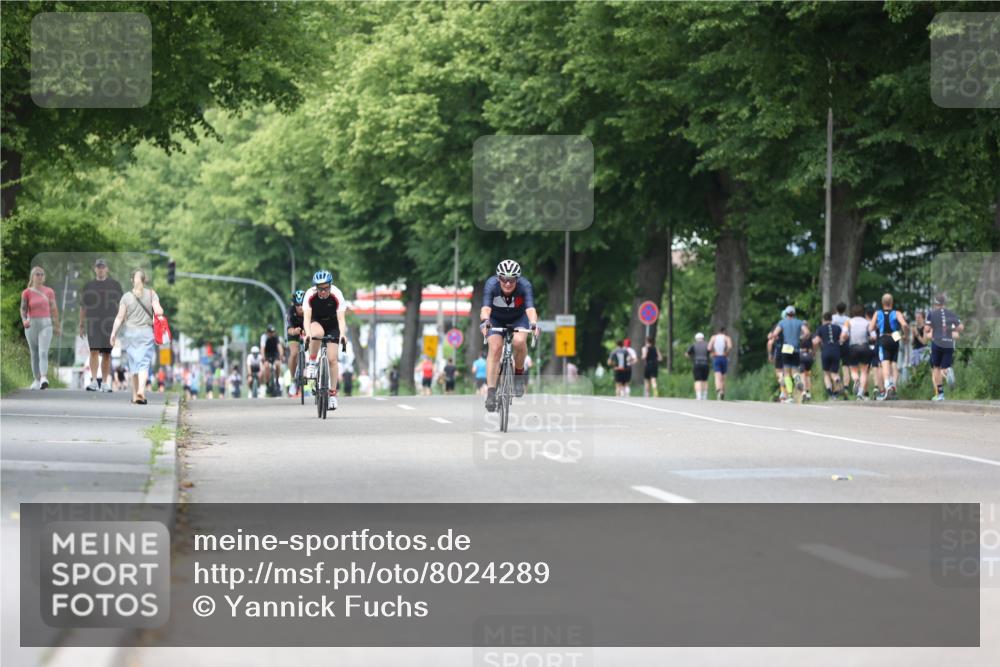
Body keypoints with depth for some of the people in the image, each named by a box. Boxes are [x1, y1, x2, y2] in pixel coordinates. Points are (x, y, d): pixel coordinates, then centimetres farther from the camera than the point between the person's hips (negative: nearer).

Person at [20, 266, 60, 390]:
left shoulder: (49, 291, 4)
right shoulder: (27, 292, 0)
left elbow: (54, 309, 10)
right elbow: (23, 309, -2)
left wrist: (57, 326, 12)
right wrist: (24, 320, -23)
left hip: (46, 325, -1)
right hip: (31, 325, 1)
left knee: (43, 353, -17)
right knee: (34, 354, 11)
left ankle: (44, 380, -30)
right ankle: (36, 380, 24)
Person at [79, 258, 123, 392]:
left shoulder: (115, 285, 7)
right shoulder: (88, 286, 8)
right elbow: (83, 306, 12)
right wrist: (81, 325, 8)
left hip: (109, 324, 1)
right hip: (93, 323, -1)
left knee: (106, 354, 5)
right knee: (94, 351, -13)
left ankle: (104, 383, 12)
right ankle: (94, 381, -20)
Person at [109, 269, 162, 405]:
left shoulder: (126, 297, -3)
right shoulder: (151, 294, -3)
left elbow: (120, 318, -5)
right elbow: (158, 311, -12)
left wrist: (113, 334, 2)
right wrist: (160, 309, 11)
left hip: (130, 332, 1)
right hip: (147, 332, -1)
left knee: (134, 363, 12)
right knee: (144, 363, -5)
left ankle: (135, 395, 16)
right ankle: (141, 390, -27)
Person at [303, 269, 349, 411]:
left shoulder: (337, 295, -29)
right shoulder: (310, 295, -28)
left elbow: (341, 318, -36)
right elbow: (306, 317, -35)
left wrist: (342, 334, -53)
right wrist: (308, 333, -54)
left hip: (332, 324, 0)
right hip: (316, 322, 0)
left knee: (332, 358, -9)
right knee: (318, 333, -38)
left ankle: (333, 393, 1)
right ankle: (312, 363, -17)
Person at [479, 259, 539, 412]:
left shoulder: (525, 286, -30)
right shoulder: (491, 284, -30)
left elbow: (530, 309, -42)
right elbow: (485, 308, -42)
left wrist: (533, 324, -62)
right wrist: (484, 321, -62)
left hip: (518, 319, 0)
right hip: (496, 319, 0)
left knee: (519, 341, -29)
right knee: (495, 347, -22)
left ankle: (519, 372, -2)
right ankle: (491, 392, -18)